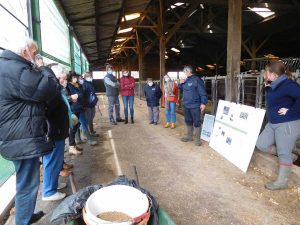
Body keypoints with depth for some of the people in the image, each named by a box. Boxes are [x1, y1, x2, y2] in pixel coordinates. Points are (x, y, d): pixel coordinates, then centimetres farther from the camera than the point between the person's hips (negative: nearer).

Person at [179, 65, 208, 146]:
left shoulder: (197, 80, -12)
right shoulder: (185, 80, 11)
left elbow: (203, 92, -15)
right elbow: (182, 89, 24)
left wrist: (203, 103, -21)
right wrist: (181, 84, 5)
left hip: (195, 106, -8)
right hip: (186, 105, 8)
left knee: (196, 122, 1)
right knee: (188, 121, 16)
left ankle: (197, 139, 10)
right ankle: (189, 136, 30)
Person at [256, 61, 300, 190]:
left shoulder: (287, 85, -20)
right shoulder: (273, 86, 8)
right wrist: (267, 87, 9)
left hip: (288, 124, -9)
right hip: (273, 123, 9)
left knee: (284, 153, 1)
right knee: (261, 144, 11)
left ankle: (282, 182, 15)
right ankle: (288, 155, 29)